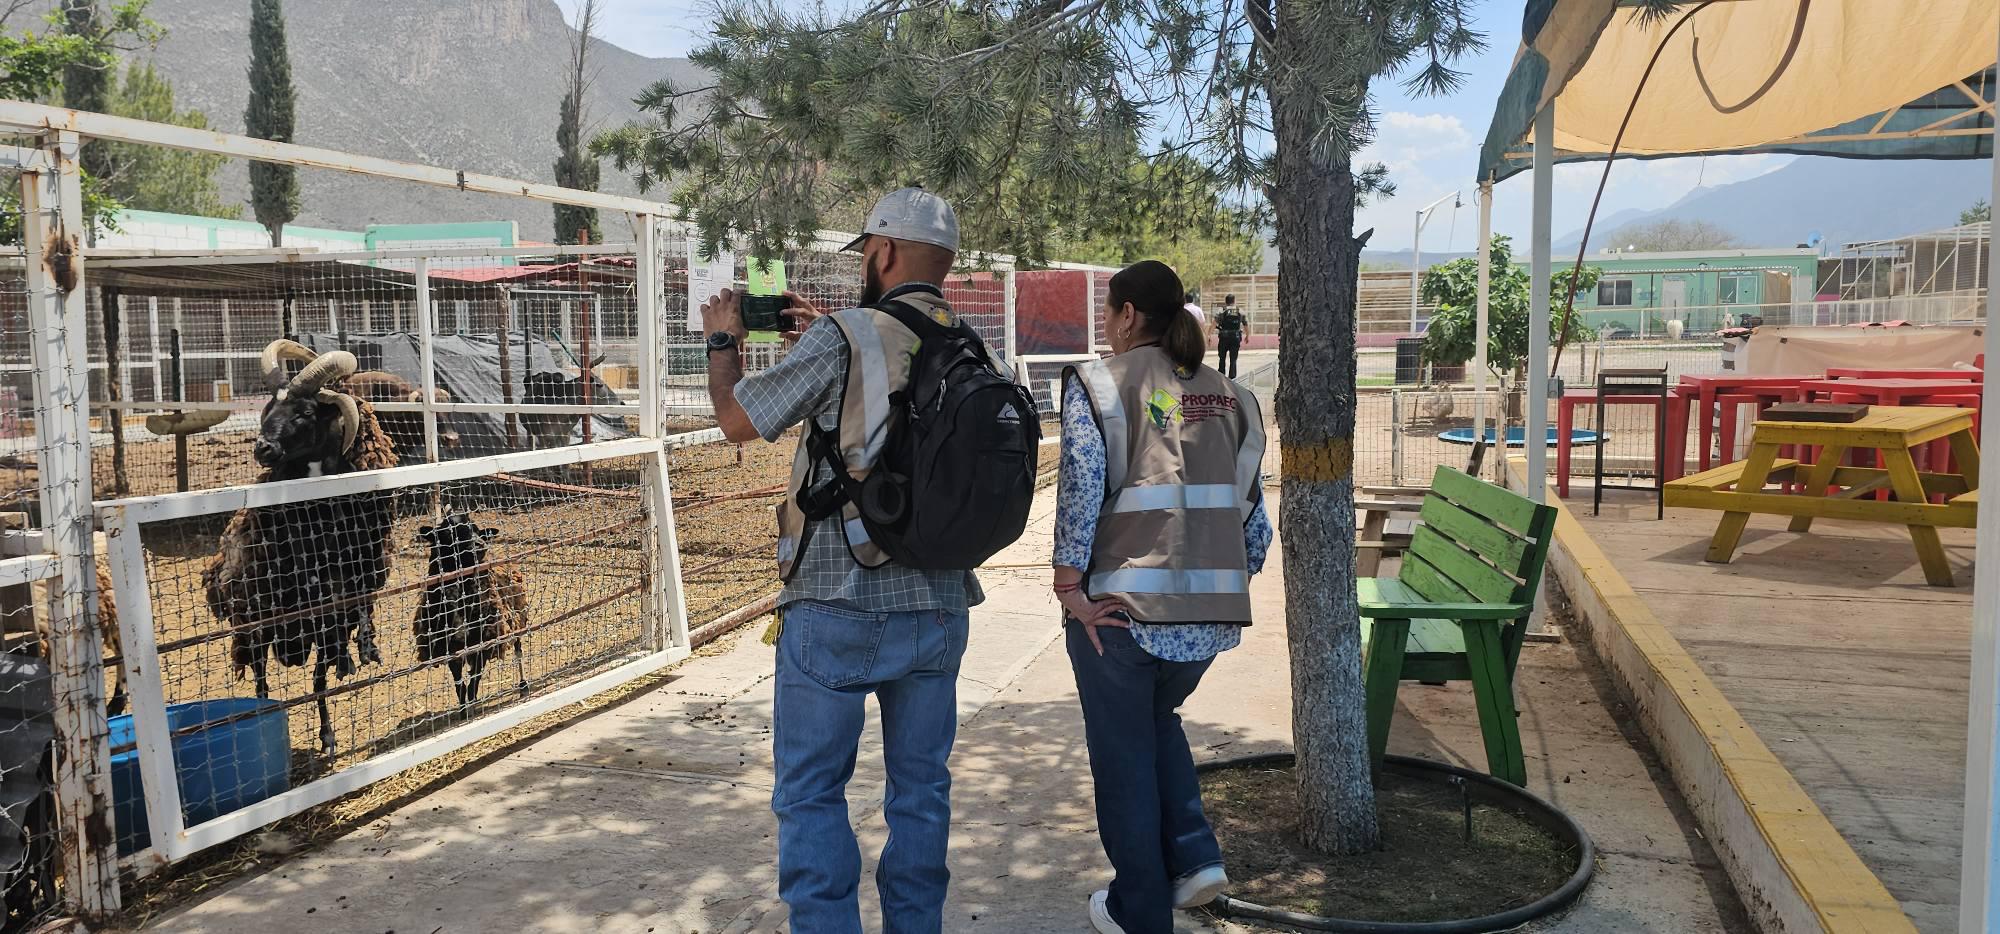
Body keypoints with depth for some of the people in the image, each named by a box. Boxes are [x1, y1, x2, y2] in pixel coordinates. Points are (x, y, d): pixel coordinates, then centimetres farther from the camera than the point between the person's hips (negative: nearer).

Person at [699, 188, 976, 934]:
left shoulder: (842, 338, -13)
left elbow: (739, 420, -4)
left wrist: (724, 341, 13)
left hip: (837, 607, -5)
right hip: (938, 607, 5)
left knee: (811, 792, 7)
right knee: (920, 786, 15)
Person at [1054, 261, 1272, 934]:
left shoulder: (1098, 384, -5)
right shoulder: (1226, 395, 9)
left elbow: (1080, 490, -16)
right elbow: (1253, 510, 8)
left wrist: (1068, 587, -10)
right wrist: (1234, 581, 17)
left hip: (1122, 606, -5)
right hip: (1211, 614, 5)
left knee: (1123, 752, 12)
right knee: (1157, 720, 30)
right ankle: (1194, 857, 19)